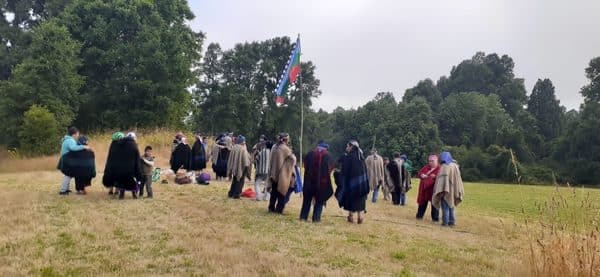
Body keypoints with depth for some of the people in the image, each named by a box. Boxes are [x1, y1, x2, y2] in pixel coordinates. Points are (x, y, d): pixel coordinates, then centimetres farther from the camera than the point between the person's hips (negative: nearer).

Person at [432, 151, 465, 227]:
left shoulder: (444, 167, -12)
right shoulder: (455, 165, 8)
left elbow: (442, 178, -18)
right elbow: (458, 179, 12)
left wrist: (441, 190, -18)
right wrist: (458, 191, 17)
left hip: (446, 189, -6)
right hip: (453, 189, 6)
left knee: (445, 206, 0)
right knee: (451, 206, 14)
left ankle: (445, 222, 0)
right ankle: (452, 222, 15)